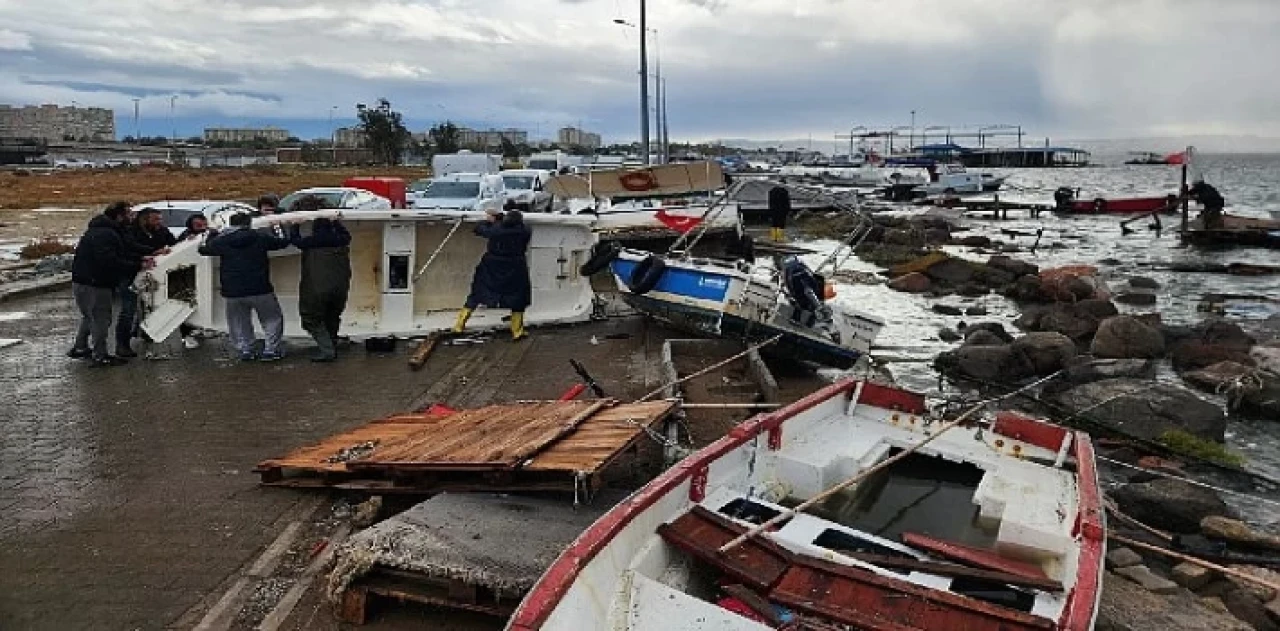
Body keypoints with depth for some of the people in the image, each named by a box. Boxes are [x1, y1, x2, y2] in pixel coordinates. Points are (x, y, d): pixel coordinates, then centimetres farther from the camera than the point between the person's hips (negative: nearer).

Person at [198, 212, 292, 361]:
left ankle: (245, 350, 13)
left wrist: (211, 236, 36)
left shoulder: (221, 240, 2)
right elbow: (283, 242, 10)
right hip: (260, 289, -2)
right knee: (272, 320, 10)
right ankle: (271, 350, 4)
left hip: (233, 292, 2)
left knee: (239, 323, 17)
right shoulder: (261, 237, -2)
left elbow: (204, 250, 19)